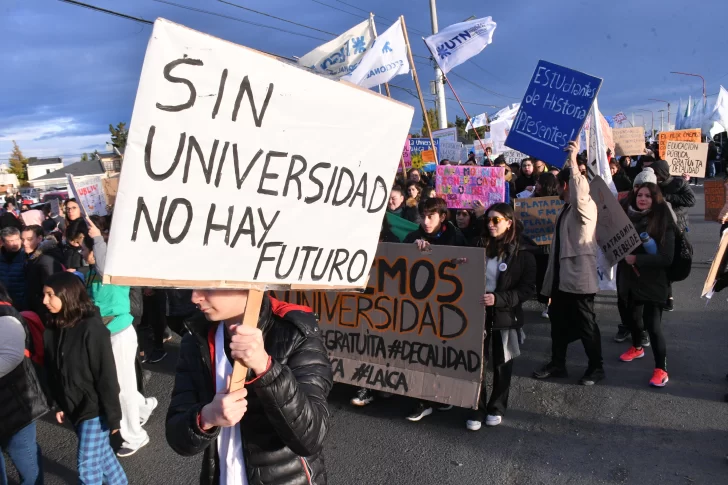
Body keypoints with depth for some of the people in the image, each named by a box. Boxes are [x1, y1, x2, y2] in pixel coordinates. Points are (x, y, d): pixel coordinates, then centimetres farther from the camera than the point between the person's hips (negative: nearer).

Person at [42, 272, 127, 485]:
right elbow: (54, 372, 9)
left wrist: (112, 416, -17)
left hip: (94, 409, -7)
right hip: (74, 408, 7)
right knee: (102, 454, 22)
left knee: (87, 466, 3)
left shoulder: (92, 329, -22)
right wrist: (60, 406, 11)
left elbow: (107, 375, -19)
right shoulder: (54, 328, 0)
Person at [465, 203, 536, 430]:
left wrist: (499, 299, -22)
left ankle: (496, 408, 30)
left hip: (505, 316, -2)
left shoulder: (522, 252, -6)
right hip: (478, 312, 3)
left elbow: (528, 288, -10)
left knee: (502, 364, 12)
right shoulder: (480, 246, 6)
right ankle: (477, 410, 15)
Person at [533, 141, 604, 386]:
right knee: (558, 320, 14)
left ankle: (596, 367, 17)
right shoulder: (567, 208, 17)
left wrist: (573, 162, -37)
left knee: (585, 324, 2)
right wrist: (551, 274, 22)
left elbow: (581, 194, -38)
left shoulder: (586, 206, -12)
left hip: (579, 274, -9)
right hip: (561, 274, 9)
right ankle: (557, 364, 26)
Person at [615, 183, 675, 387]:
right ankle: (637, 347, 47)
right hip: (628, 279, 5)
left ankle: (661, 369, 8)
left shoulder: (663, 223, -11)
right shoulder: (626, 216, 1)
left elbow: (666, 258, -17)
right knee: (629, 316, 20)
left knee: (652, 325, -7)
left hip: (652, 283, -5)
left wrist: (637, 259, -21)